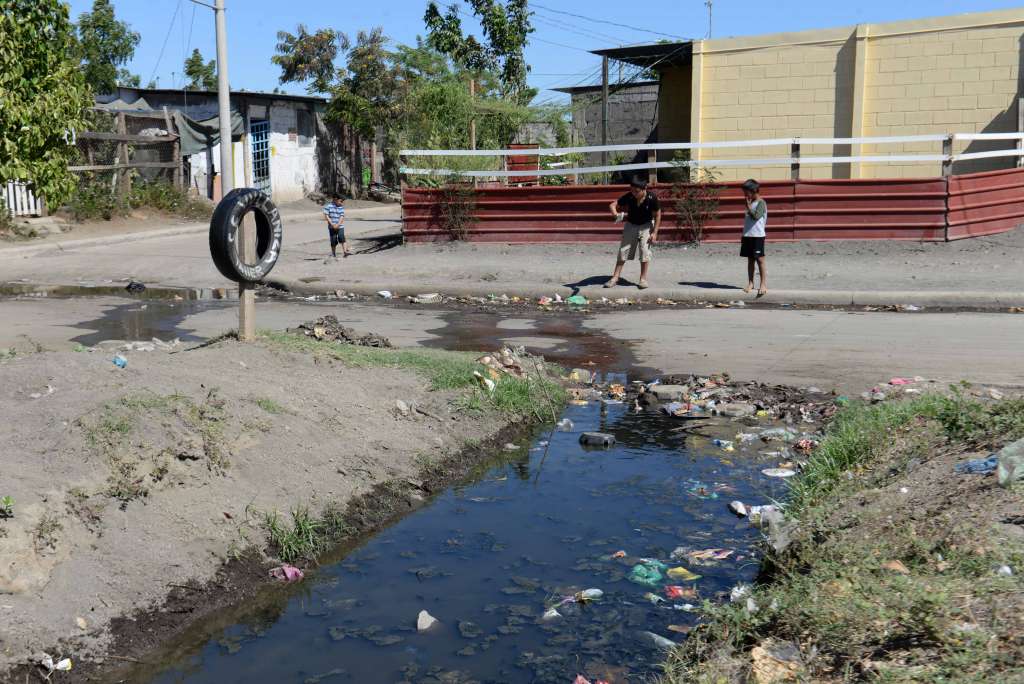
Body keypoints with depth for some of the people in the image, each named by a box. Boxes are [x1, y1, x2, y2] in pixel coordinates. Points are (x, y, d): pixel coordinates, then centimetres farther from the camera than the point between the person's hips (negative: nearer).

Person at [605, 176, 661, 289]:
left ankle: (643, 279, 1)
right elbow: (613, 205, -22)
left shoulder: (652, 198, -26)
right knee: (623, 250, 2)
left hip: (646, 225, -2)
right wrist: (615, 214, -44)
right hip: (631, 225, 2)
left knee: (645, 251, -10)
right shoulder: (629, 197, -23)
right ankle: (615, 278, 7)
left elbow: (657, 215, -15)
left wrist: (655, 232, -17)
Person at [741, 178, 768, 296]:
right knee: (750, 259, 10)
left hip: (757, 236, -8)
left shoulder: (761, 203, -9)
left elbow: (756, 216, -23)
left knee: (759, 259, -5)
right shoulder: (750, 203, 15)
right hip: (747, 235, 8)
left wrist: (748, 206, -19)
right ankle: (750, 283, 15)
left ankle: (764, 284, -1)